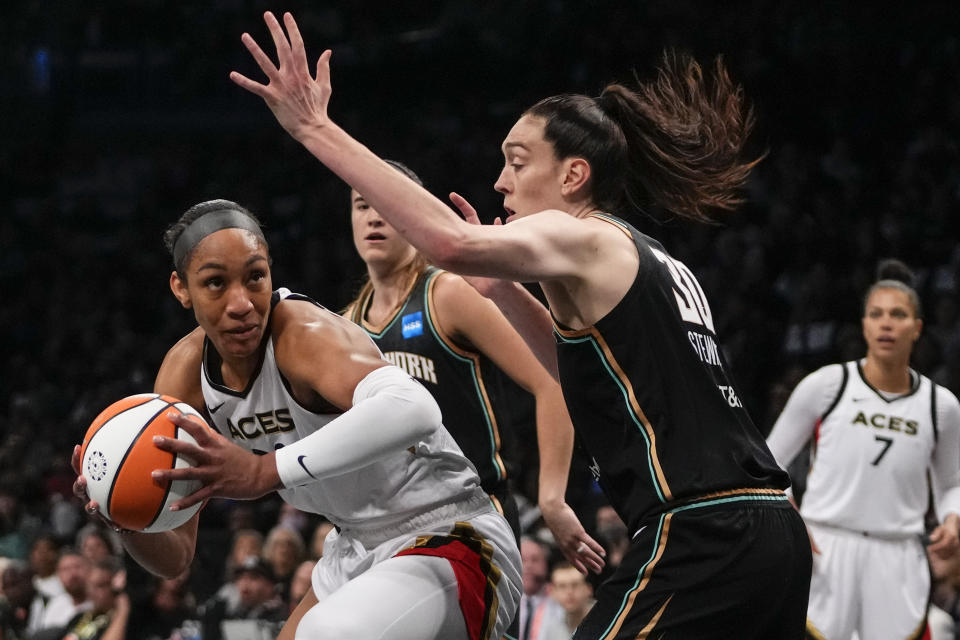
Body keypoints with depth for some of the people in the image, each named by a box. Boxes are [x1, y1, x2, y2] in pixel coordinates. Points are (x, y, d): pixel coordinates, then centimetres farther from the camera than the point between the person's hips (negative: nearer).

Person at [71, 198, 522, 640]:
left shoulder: (303, 333, -26)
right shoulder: (183, 375, -3)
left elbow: (412, 409, -49)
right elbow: (174, 556, 1)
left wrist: (265, 471, -52)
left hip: (449, 542, -8)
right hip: (358, 552, 8)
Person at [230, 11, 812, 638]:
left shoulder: (586, 239, -4)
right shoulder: (653, 262, 22)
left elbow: (451, 242, -23)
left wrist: (317, 130, -22)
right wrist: (503, 287, 28)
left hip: (700, 541, -9)